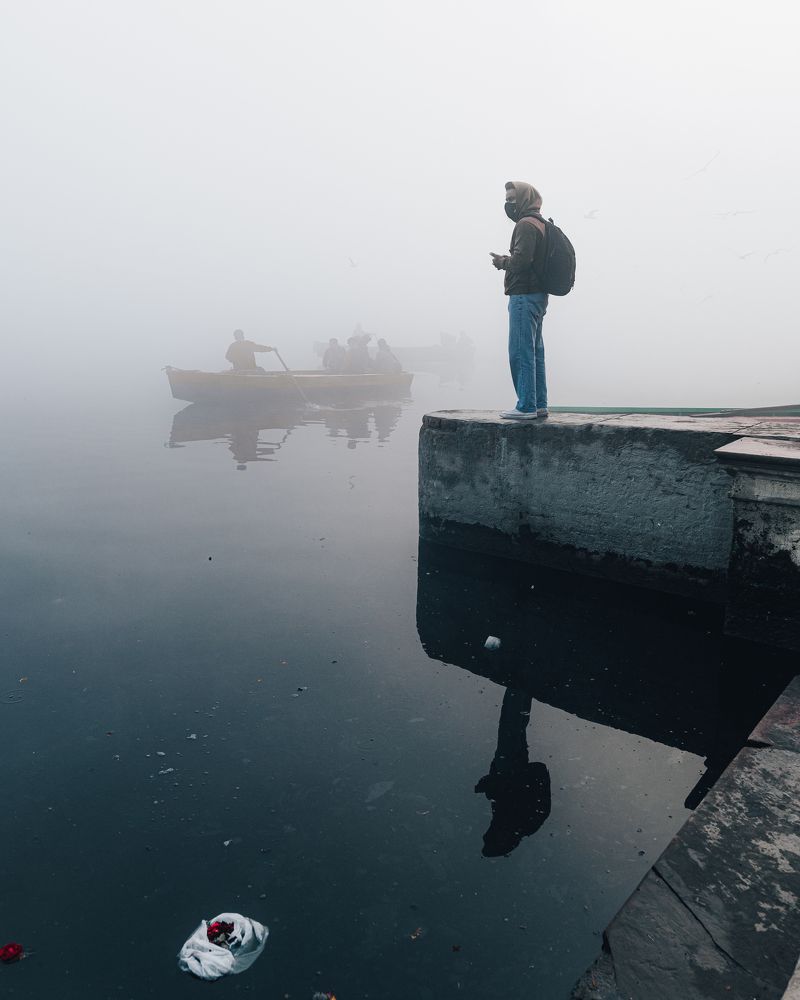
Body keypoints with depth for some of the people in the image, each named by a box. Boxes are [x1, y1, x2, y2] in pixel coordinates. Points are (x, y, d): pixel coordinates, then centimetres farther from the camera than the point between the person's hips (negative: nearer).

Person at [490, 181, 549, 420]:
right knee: (535, 352, 12)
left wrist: (502, 261, -4)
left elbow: (520, 260, -21)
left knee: (521, 353, -10)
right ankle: (539, 405, 16)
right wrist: (506, 261, 11)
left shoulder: (526, 225, -10)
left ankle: (526, 407, -9)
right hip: (538, 295, 10)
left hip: (524, 296, -10)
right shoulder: (540, 224, 21)